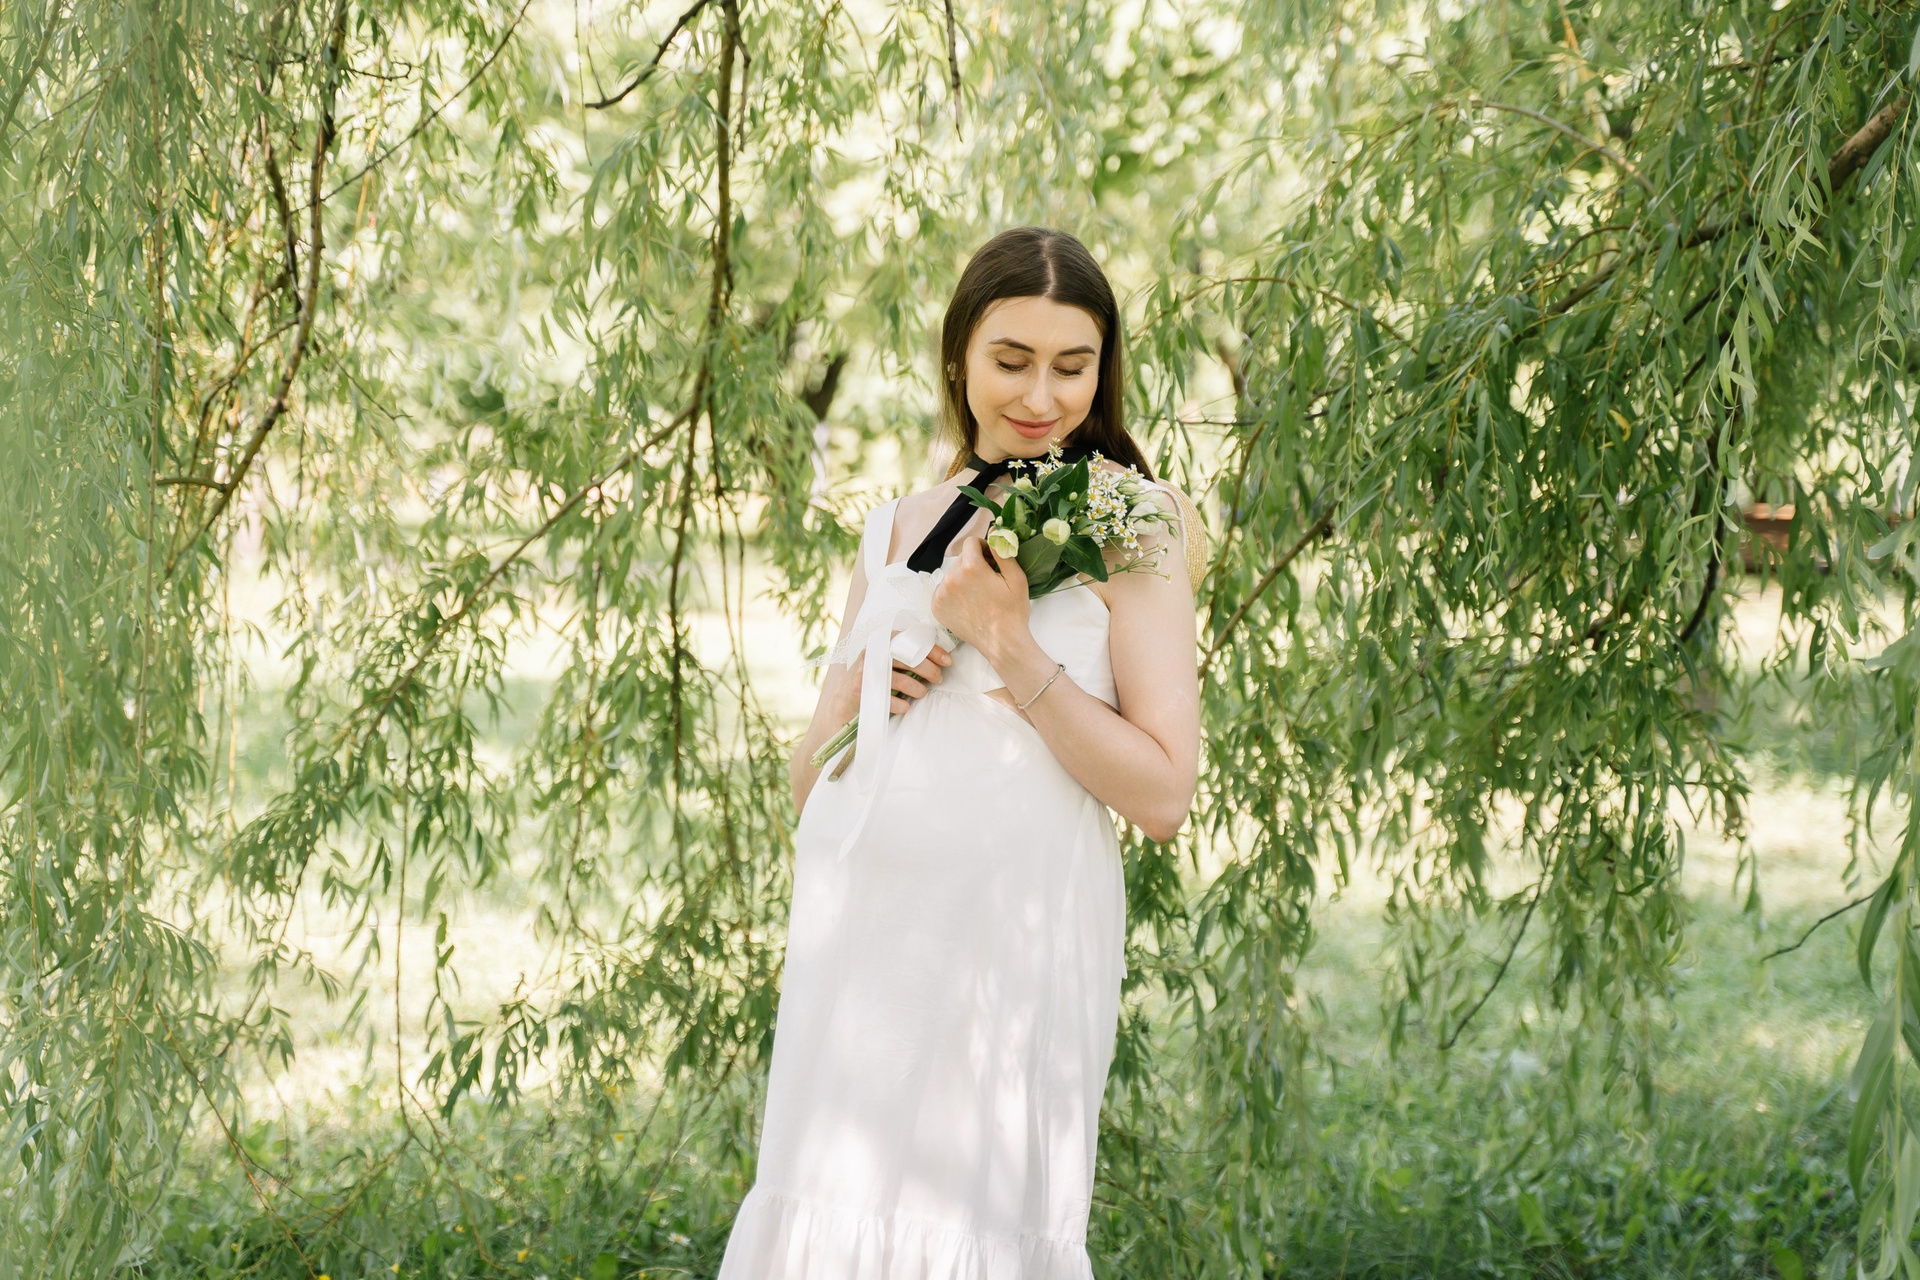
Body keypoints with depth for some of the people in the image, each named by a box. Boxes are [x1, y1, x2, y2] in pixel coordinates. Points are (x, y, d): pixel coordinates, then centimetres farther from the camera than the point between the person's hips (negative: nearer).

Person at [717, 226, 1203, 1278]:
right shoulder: (896, 531, 14)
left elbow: (1163, 794, -8)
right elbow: (807, 786, 17)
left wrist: (1006, 642, -12)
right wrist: (863, 690, -3)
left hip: (1009, 931, -4)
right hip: (858, 931, 5)